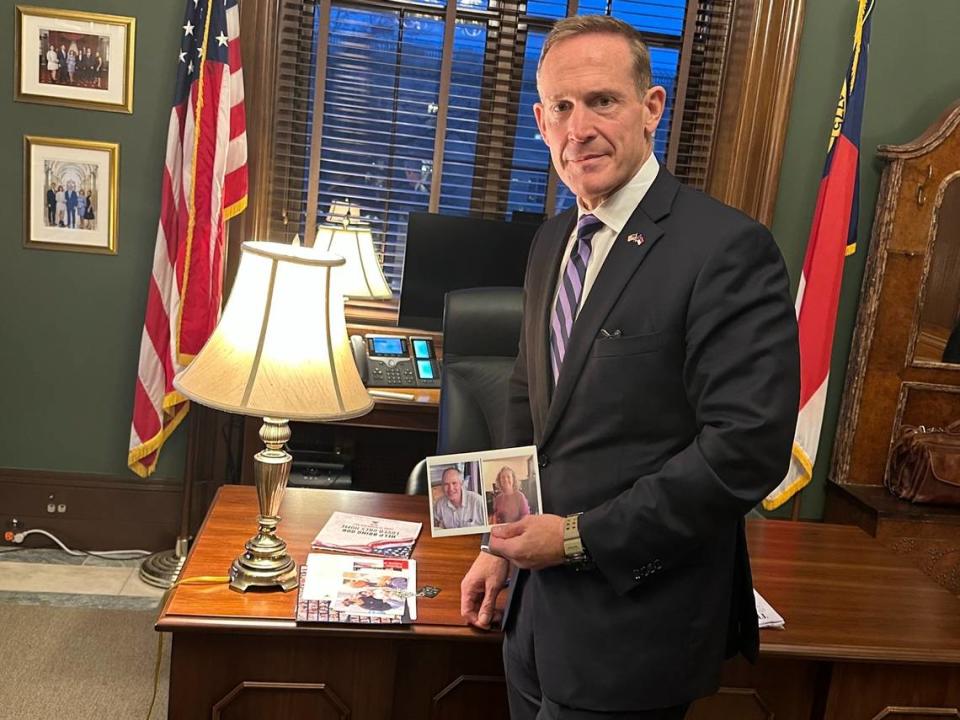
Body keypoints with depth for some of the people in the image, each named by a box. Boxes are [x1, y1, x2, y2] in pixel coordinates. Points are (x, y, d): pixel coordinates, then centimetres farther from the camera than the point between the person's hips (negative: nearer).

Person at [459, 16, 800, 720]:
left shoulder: (730, 249, -17)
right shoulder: (552, 241, 7)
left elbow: (749, 446, -22)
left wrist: (582, 536, -18)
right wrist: (504, 542, 11)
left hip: (635, 621, -6)